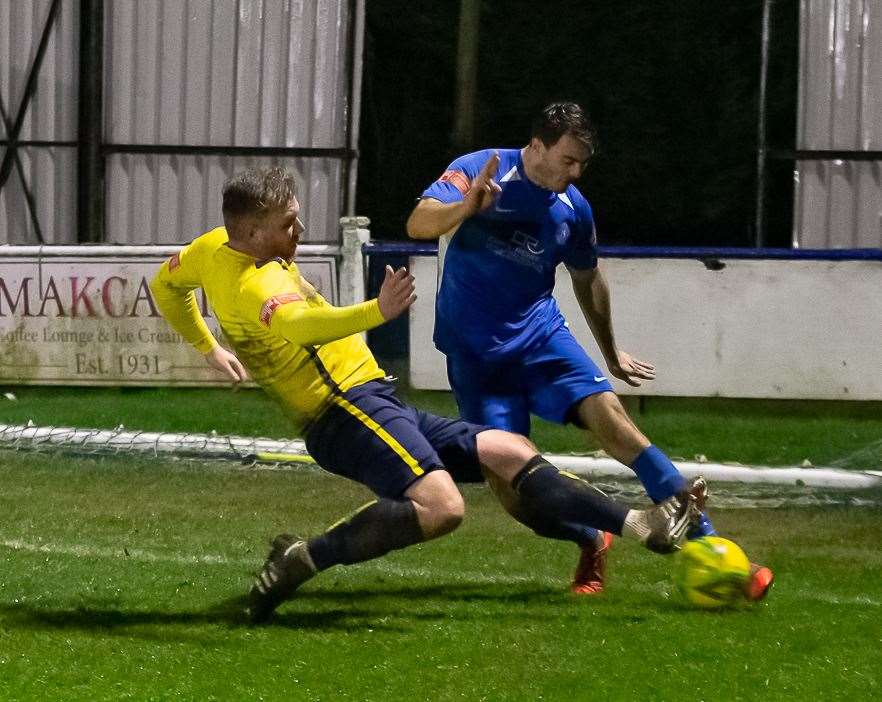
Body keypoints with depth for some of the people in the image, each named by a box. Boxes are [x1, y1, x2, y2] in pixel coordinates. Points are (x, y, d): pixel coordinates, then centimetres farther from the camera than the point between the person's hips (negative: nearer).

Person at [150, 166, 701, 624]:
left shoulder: (213, 247, 12)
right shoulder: (256, 284, -20)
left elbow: (166, 285, 30)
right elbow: (301, 325, -42)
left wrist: (209, 348, 38)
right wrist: (375, 313, -56)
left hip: (374, 406, 11)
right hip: (347, 409, -11)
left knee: (511, 452, 8)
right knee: (441, 506, -33)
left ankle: (639, 525, 8)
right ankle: (303, 560, -20)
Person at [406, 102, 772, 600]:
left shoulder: (573, 209, 3)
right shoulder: (480, 171, -11)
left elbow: (587, 278, 21)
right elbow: (418, 225, -24)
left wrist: (611, 354, 29)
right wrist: (467, 206, -46)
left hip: (539, 333, 2)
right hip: (473, 349, -2)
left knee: (610, 415, -21)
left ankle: (706, 544, -23)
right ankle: (591, 544, 13)